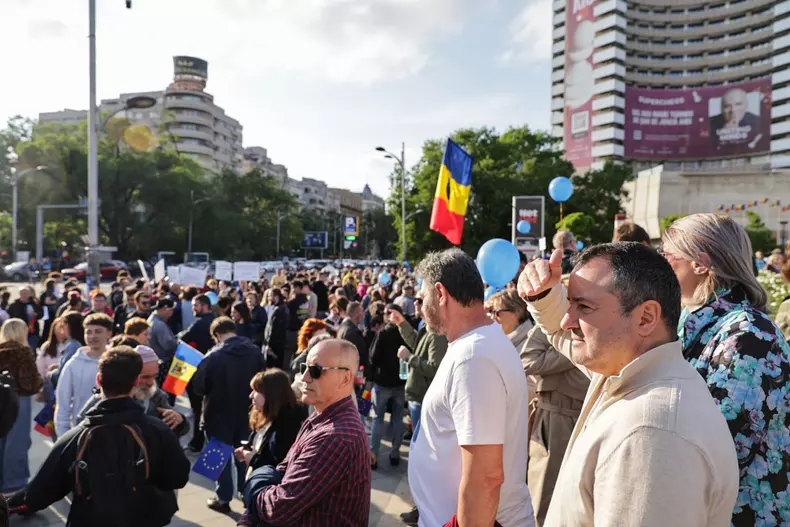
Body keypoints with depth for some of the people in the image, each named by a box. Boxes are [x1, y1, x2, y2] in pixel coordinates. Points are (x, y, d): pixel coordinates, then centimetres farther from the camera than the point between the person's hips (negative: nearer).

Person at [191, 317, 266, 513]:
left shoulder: (215, 356, -19)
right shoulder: (255, 352, -5)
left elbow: (198, 387, -13)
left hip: (220, 415, -4)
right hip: (246, 414, 4)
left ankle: (224, 498, 19)